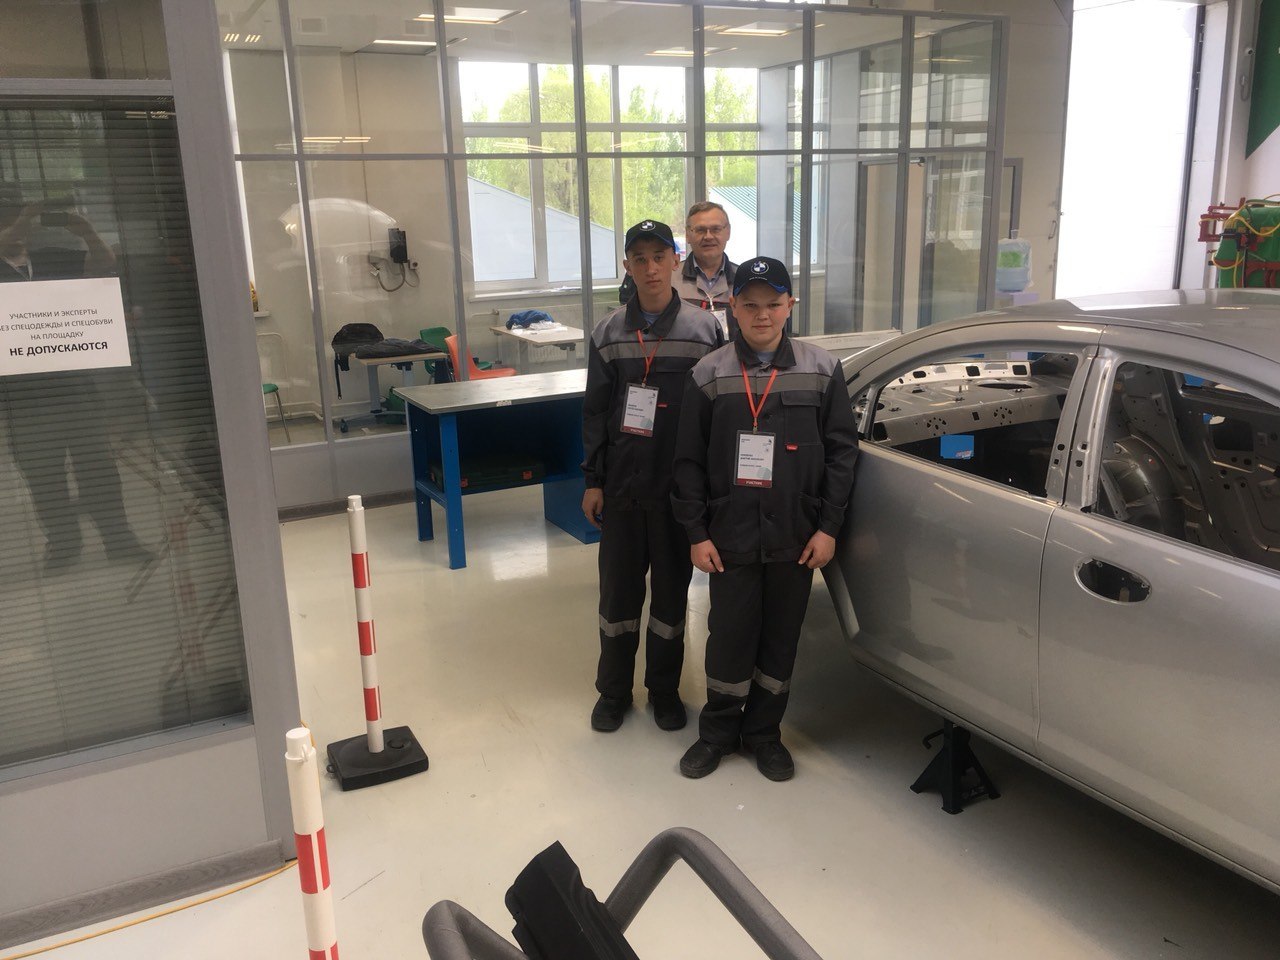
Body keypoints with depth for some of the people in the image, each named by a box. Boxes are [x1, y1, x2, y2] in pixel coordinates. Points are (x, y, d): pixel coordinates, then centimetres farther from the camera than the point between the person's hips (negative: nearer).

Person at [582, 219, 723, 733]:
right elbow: (594, 411, 6)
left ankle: (664, 688, 28)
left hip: (681, 487, -1)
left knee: (672, 590, 10)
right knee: (618, 590, 9)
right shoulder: (608, 333, 2)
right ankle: (613, 688, 26)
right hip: (622, 485, 1)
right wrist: (593, 481, 2)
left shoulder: (704, 328, -2)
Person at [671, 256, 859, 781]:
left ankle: (763, 731, 30)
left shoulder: (821, 370, 0)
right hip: (731, 537, -1)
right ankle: (718, 729, 27)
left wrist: (828, 526, -3)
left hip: (796, 538, 1)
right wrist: (696, 532, -4)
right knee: (729, 637, 5)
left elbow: (841, 450, 2)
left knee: (781, 639, 11)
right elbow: (689, 459, 0)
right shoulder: (709, 374, -1)